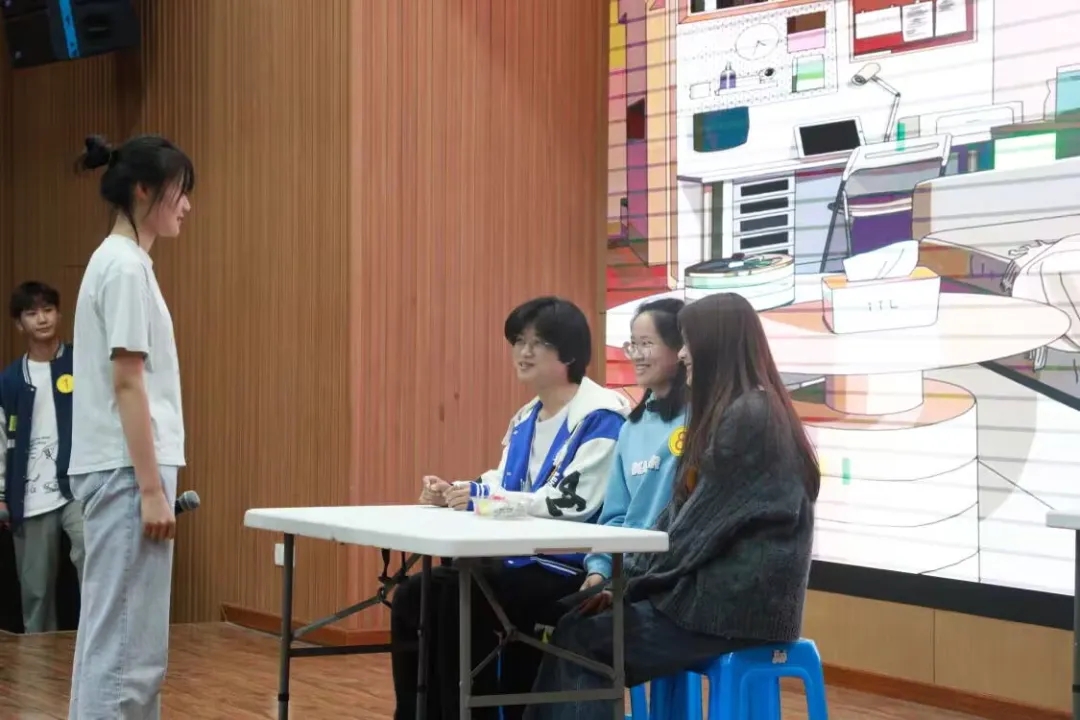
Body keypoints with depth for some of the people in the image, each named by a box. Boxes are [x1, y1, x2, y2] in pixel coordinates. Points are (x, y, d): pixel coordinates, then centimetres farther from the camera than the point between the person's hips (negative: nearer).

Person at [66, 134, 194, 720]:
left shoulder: (119, 261, 16)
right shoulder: (126, 267, -14)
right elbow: (126, 385, -18)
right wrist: (151, 488, -18)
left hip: (123, 472, 10)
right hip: (127, 473, -10)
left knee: (120, 639, 12)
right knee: (124, 642, -8)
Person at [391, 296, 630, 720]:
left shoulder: (600, 417, -12)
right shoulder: (526, 418, 17)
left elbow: (572, 501, -21)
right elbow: (504, 489, 20)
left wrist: (481, 496, -21)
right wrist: (452, 494, -2)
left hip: (570, 570, -9)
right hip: (521, 557, 9)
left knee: (460, 597, -28)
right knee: (414, 596, -4)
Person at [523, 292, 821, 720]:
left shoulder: (749, 417, -13)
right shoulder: (731, 414, 18)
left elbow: (703, 526, -16)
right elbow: (683, 516, 15)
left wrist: (632, 580, -6)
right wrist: (629, 576, 3)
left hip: (737, 606, -9)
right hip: (719, 593, 9)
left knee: (577, 641, -8)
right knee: (577, 626, -4)